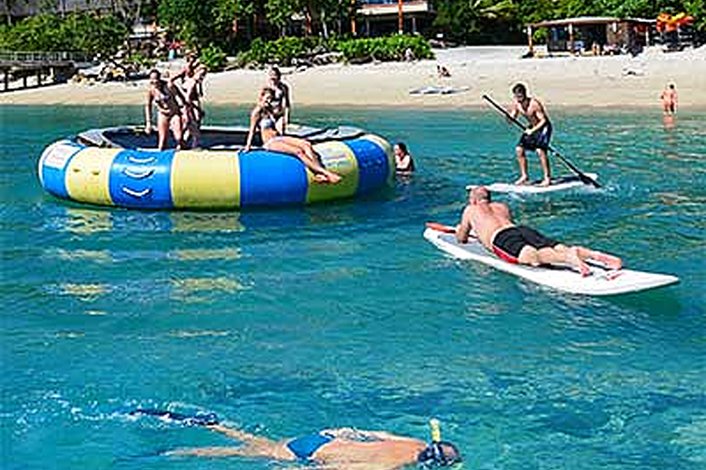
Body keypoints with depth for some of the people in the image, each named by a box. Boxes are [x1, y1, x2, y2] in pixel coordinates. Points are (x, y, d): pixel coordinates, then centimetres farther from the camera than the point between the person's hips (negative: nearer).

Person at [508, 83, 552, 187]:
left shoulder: (534, 104, -27)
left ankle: (547, 178, -14)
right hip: (532, 127, 7)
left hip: (543, 127, -7)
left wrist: (532, 131, -29)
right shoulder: (516, 104, -7)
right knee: (519, 149, -2)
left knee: (540, 150, -23)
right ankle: (524, 176, 9)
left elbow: (543, 120, -22)